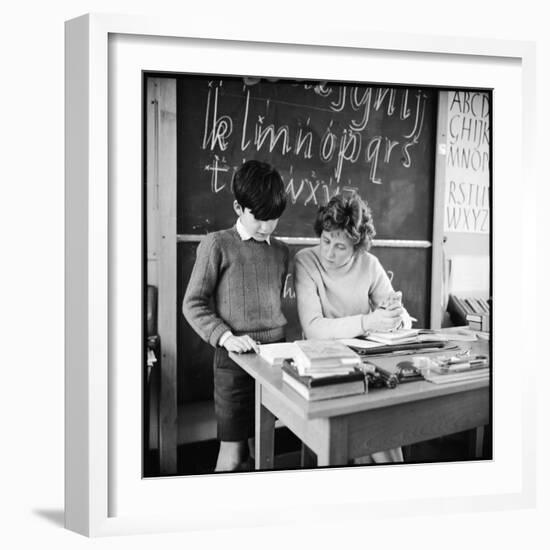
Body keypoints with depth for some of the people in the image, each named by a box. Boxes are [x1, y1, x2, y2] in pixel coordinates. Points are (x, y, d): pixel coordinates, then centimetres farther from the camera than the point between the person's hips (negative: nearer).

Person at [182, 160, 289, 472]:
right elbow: (193, 304, -5)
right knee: (233, 452, 2)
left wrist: (283, 344, 6)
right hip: (234, 358, -4)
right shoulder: (218, 244, -5)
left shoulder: (281, 251, 11)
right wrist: (225, 336, -18)